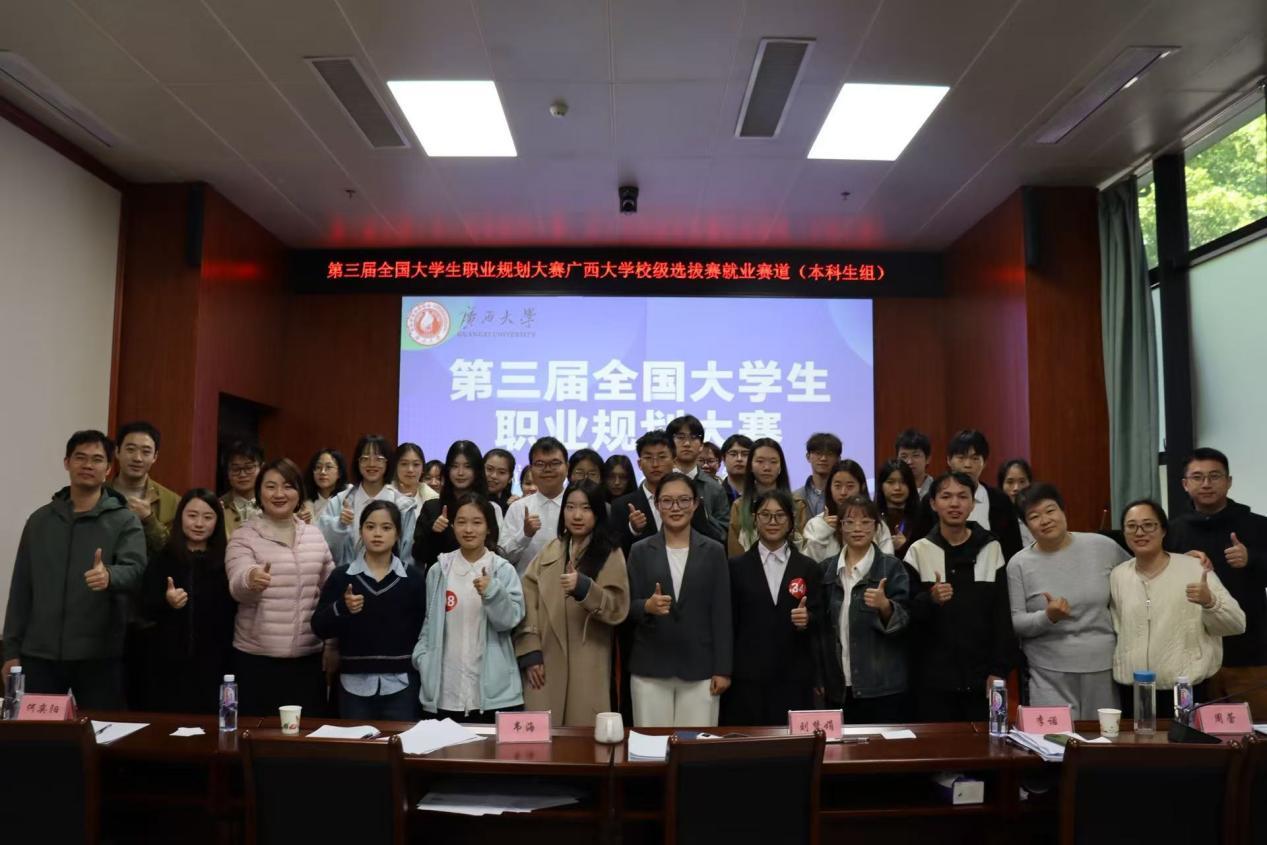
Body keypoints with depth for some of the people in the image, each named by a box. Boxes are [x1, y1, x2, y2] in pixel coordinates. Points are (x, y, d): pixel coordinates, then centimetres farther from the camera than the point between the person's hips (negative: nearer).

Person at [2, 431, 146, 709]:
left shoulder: (124, 520, 0)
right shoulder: (40, 520, 11)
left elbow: (136, 571, -15)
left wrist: (109, 575, -38)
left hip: (99, 655, -3)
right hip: (39, 654, 3)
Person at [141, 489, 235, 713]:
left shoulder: (226, 560, 3)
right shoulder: (162, 559, 3)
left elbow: (235, 610, 6)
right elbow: (147, 608, -5)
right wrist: (166, 602, -23)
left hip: (215, 663, 0)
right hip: (172, 663, 0)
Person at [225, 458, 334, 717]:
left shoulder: (315, 535, 8)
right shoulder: (243, 537, -3)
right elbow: (237, 588, -18)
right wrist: (250, 579, -40)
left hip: (308, 656, 3)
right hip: (257, 658, -3)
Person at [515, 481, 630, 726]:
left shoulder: (611, 554, 2)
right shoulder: (549, 551, 12)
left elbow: (618, 609, -6)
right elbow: (528, 603, 6)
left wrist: (584, 588, -21)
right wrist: (530, 652, -4)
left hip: (588, 668, -2)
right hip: (545, 664, 3)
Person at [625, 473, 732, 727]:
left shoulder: (713, 551, 5)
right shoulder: (640, 551, 5)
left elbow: (721, 613, 3)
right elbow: (629, 607, 3)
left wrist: (723, 669, -2)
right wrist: (647, 606, -20)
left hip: (699, 668, 0)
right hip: (649, 667, 1)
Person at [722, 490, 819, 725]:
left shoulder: (808, 568, 8)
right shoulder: (737, 567, 5)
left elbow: (819, 619, 6)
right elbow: (729, 623, 4)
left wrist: (807, 619, -17)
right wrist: (725, 672, 0)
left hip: (794, 677, 1)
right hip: (747, 676, -1)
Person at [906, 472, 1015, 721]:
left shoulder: (991, 549, 3)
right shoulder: (919, 551, 0)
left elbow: (1002, 614, 4)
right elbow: (905, 613, -1)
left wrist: (999, 670, -2)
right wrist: (930, 599, -21)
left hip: (981, 676, 1)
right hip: (933, 677, -1)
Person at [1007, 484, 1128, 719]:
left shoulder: (1102, 547, -1)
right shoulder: (1019, 564, -4)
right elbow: (1016, 622, -4)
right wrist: (1047, 617, -20)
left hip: (1104, 667, 2)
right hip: (1050, 674, -1)